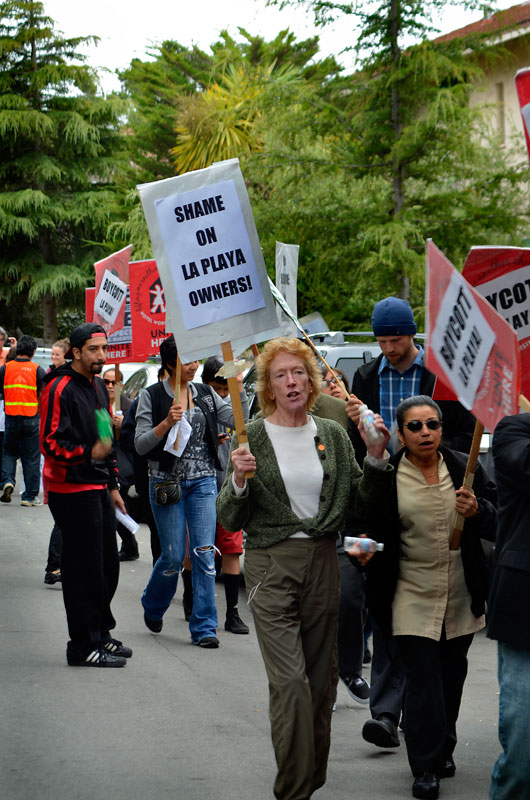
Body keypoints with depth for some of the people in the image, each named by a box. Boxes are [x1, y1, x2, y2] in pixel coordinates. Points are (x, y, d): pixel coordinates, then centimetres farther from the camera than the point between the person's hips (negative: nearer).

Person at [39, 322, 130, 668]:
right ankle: (83, 647, 2)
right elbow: (50, 444, -19)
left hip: (98, 489, 9)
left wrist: (113, 485, 23)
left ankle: (101, 633, 27)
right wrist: (88, 453, -34)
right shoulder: (60, 389, -14)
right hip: (72, 491, -9)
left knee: (108, 565, 13)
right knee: (84, 569, -6)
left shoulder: (98, 385, 15)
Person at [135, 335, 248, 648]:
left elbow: (238, 420, -1)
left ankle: (204, 627, 1)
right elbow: (141, 444, -6)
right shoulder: (152, 396, -2)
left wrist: (239, 387, -12)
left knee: (205, 553, -4)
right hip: (167, 482, -3)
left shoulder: (205, 394, 9)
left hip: (203, 481, 3)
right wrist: (167, 423, -20)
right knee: (174, 557, -1)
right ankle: (153, 607, 29)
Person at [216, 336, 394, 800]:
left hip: (323, 563, 4)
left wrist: (376, 457, -4)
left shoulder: (333, 435, 8)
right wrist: (239, 481, -20)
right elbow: (230, 521, -2)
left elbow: (364, 500, 11)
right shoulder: (252, 437, -2)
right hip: (271, 565, -4)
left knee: (322, 680, 9)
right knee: (290, 682, -14)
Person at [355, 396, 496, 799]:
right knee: (423, 679, -7)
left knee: (452, 675, 15)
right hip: (413, 596, -3)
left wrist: (477, 511, -17)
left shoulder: (465, 468, 1)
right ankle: (425, 766, 2)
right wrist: (363, 549, -18)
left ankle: (443, 747, 34)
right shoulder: (386, 475, -6)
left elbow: (498, 523, 3)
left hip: (461, 597, 3)